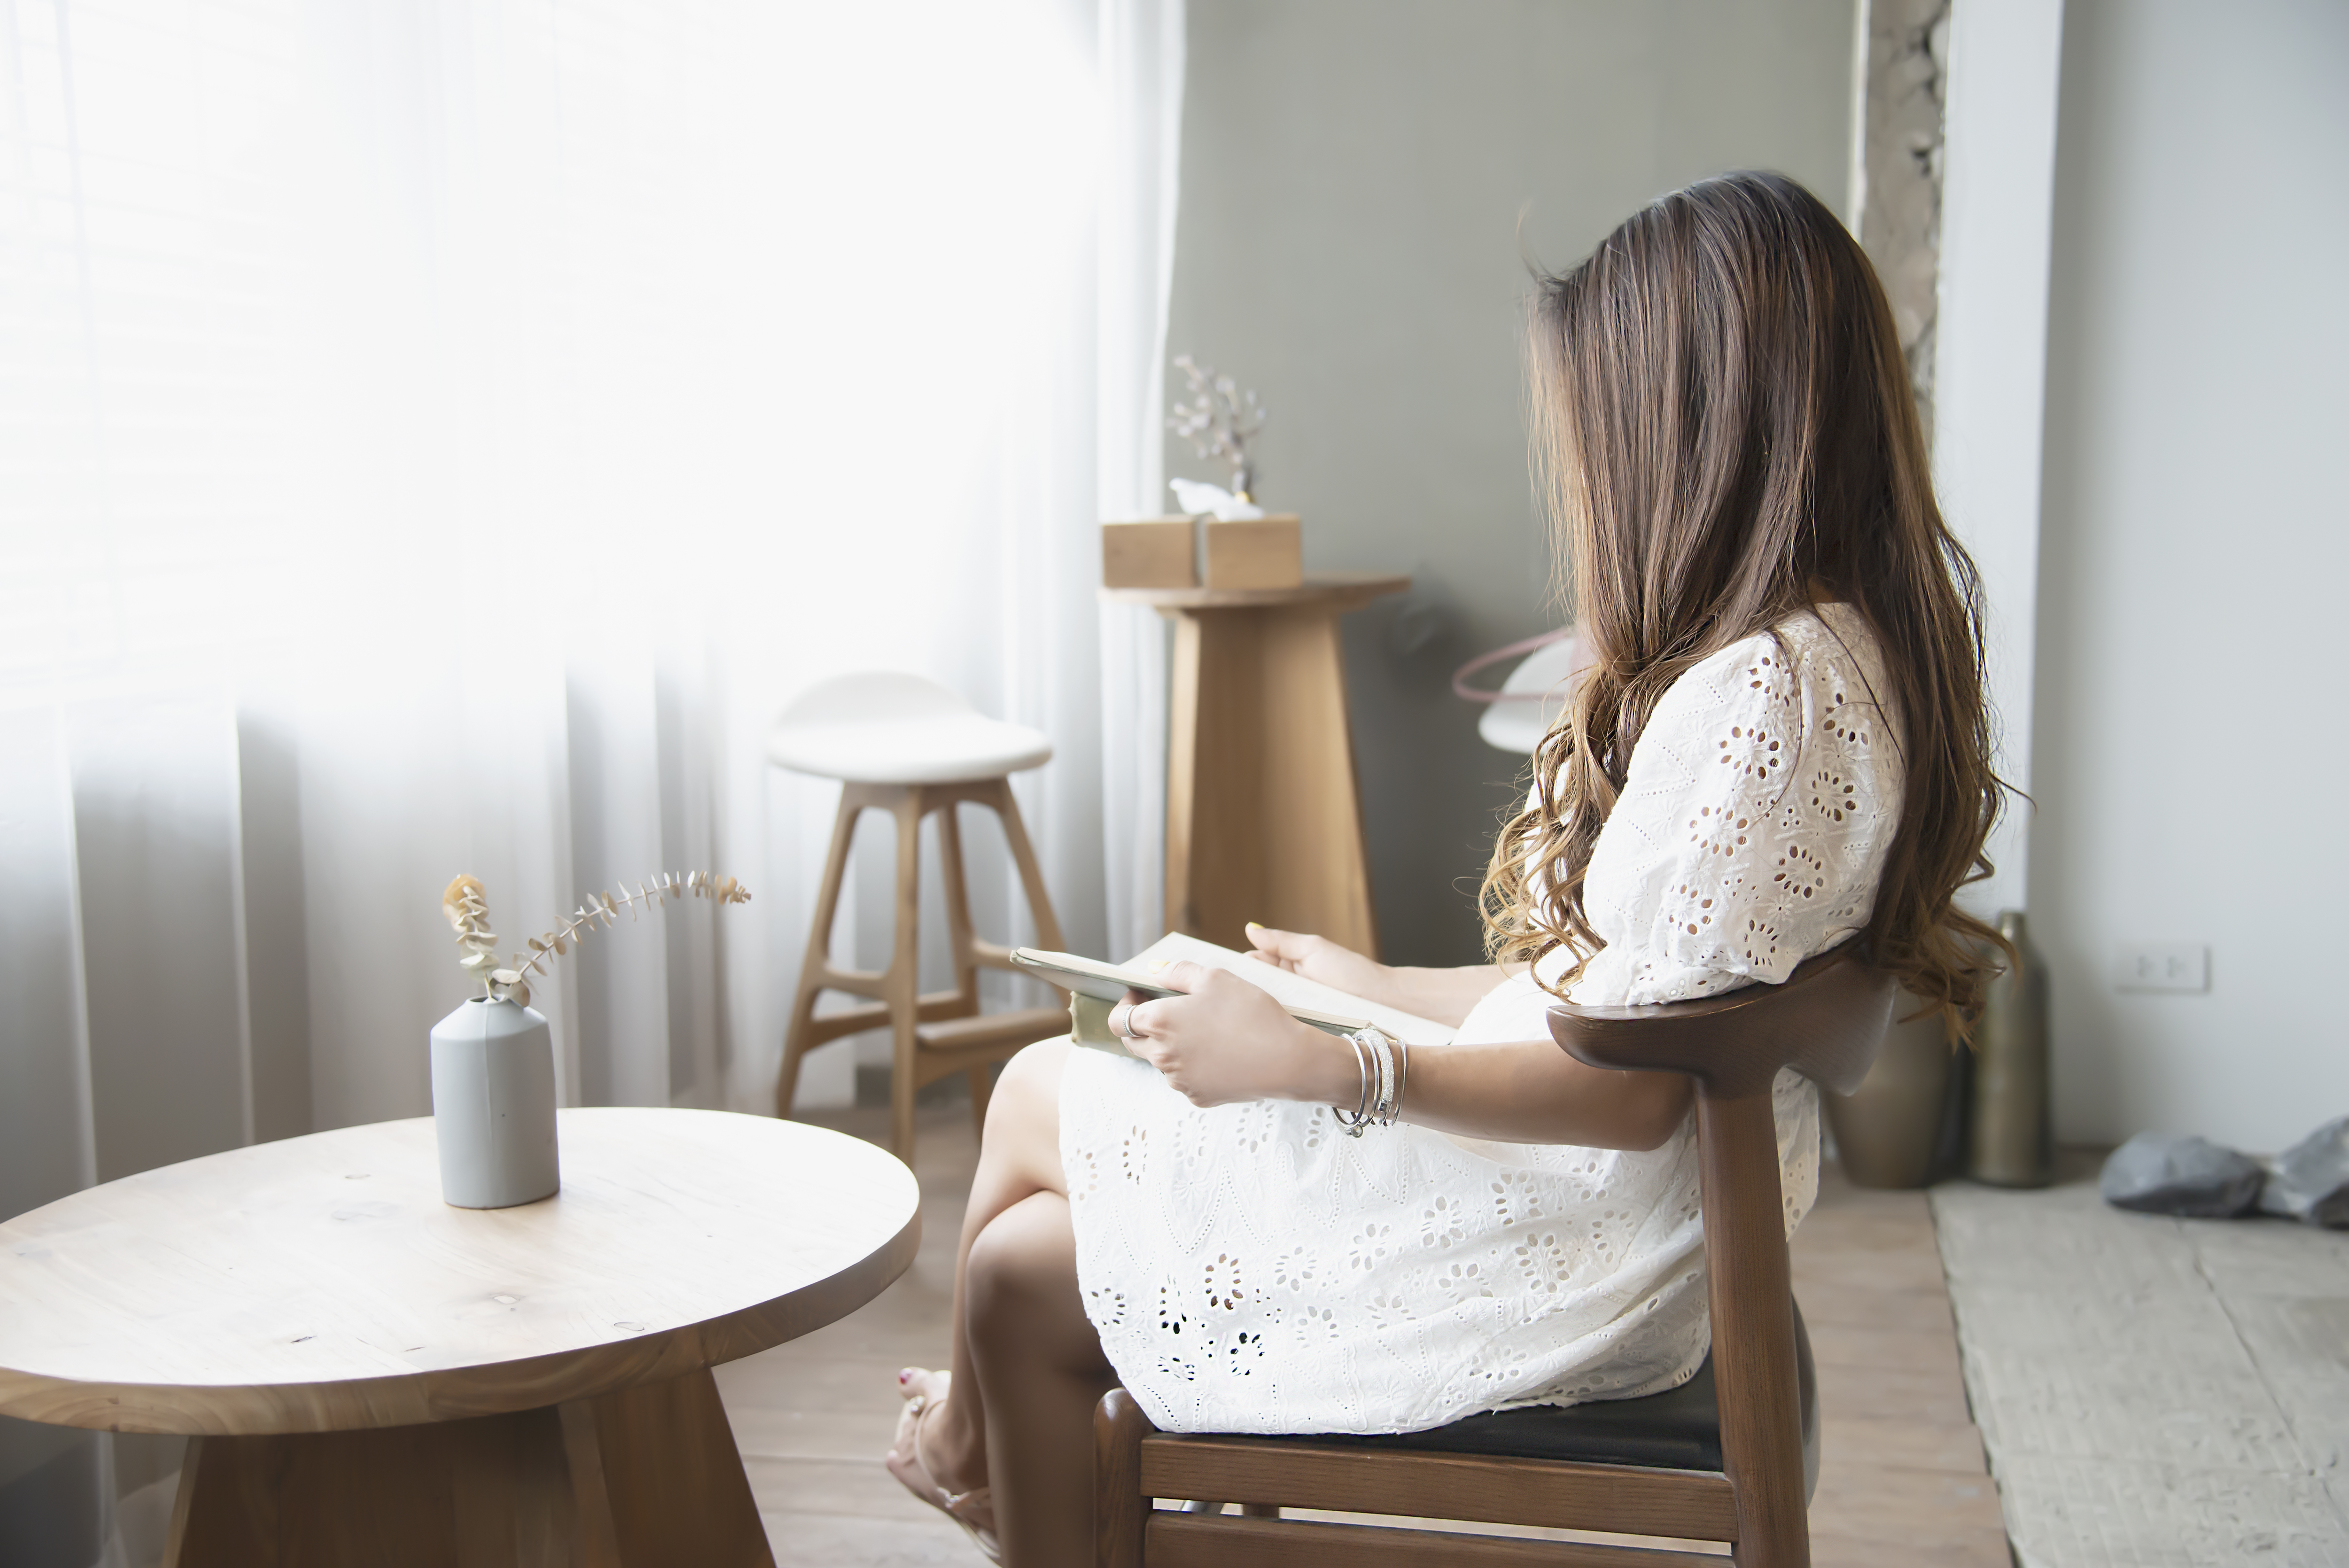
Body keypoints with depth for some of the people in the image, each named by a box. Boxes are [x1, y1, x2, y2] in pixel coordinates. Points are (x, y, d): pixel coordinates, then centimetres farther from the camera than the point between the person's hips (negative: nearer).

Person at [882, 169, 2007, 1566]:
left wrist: (1311, 1060, -23)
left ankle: (967, 1438, 32)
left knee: (1043, 1098, 5)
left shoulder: (1756, 692, -25)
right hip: (1600, 1206, 10)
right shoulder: (1833, 652, 8)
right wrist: (1378, 991, 19)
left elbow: (1629, 1087, -25)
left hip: (1566, 1242, -10)